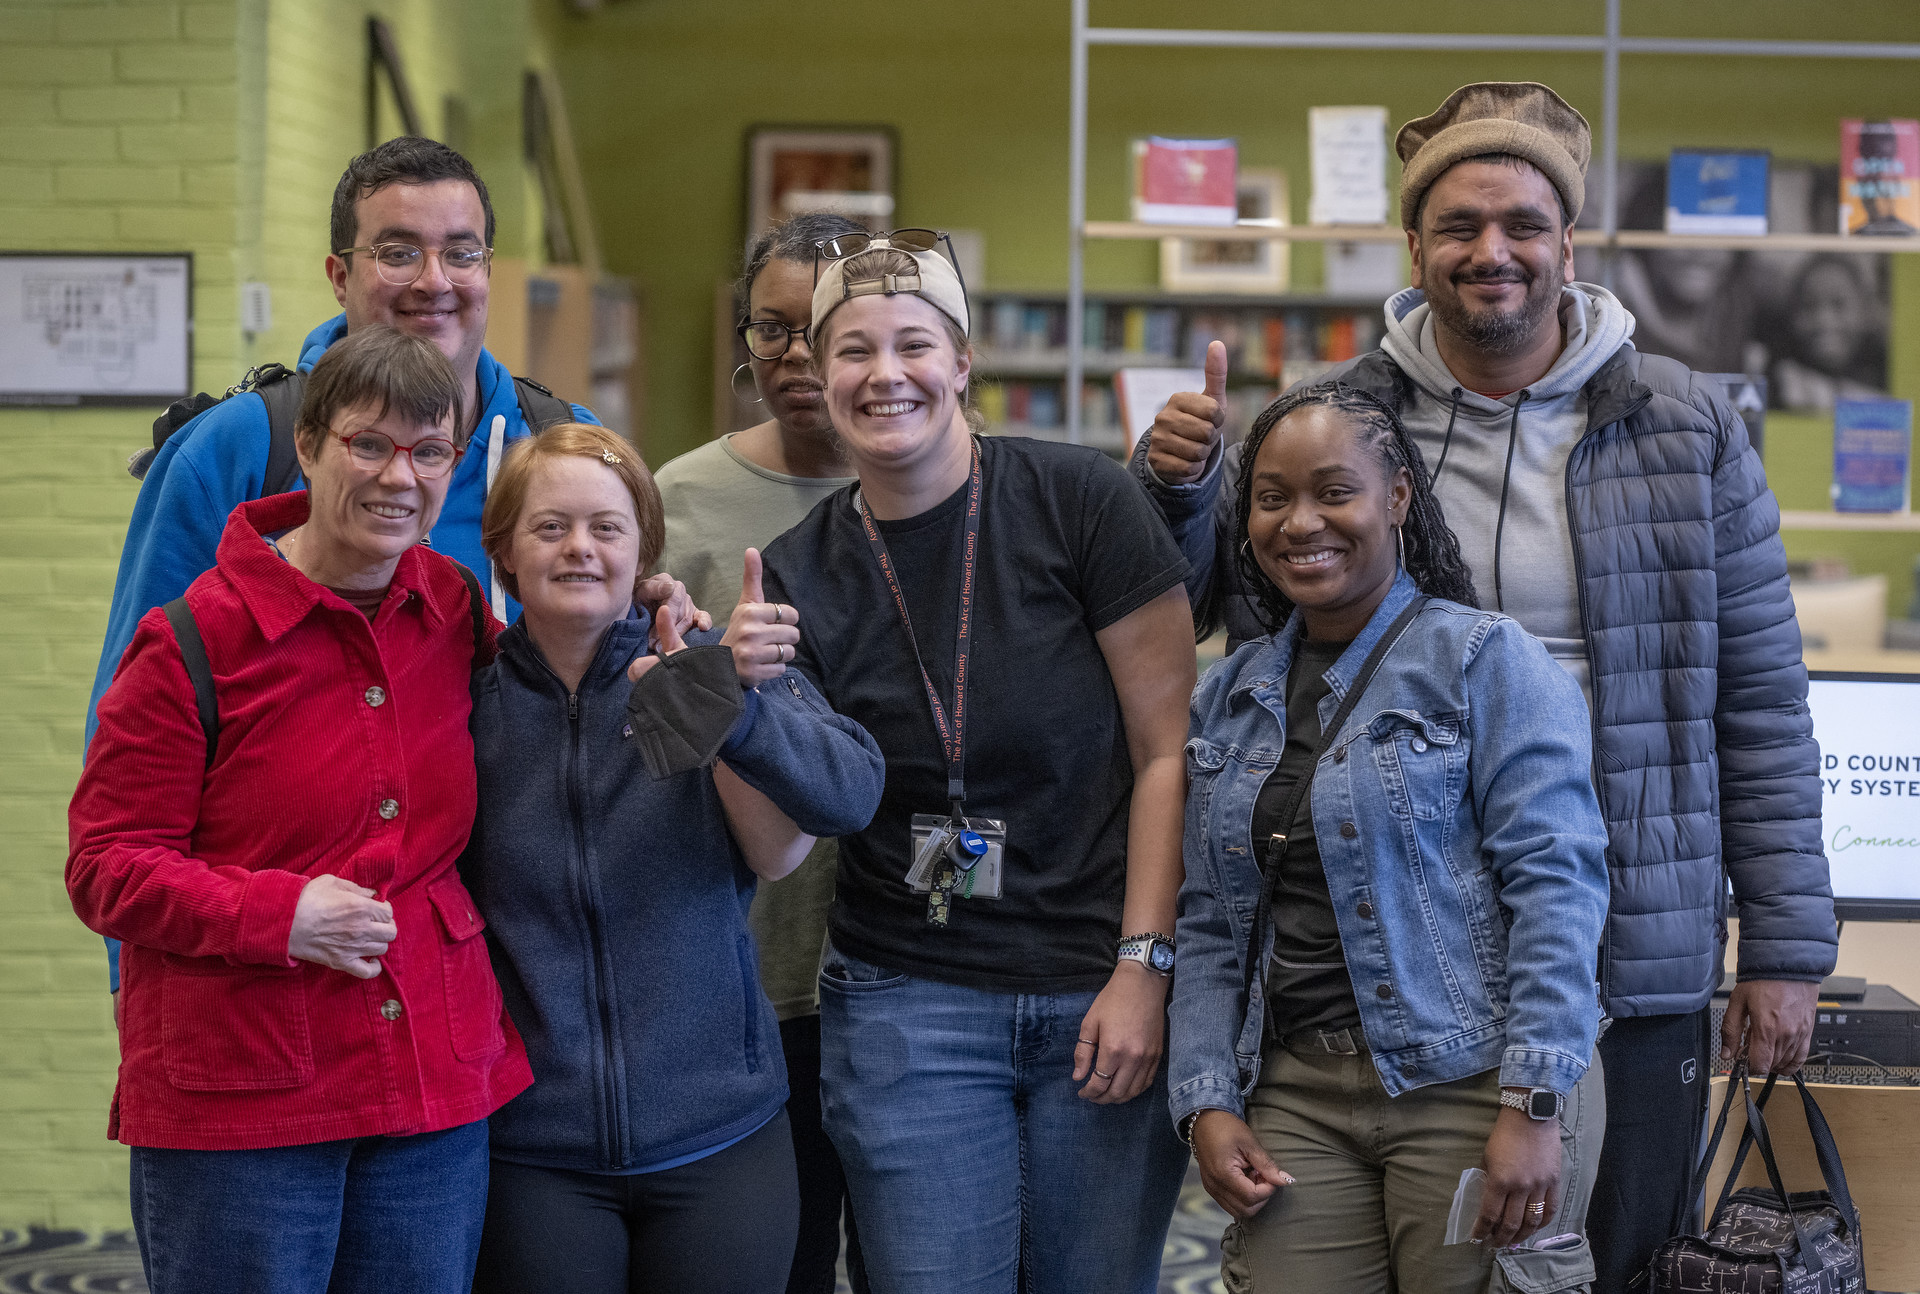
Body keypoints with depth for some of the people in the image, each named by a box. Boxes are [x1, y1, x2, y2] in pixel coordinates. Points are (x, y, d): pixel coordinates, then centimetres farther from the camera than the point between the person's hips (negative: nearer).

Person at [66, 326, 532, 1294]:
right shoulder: (195, 639, -8)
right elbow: (106, 868, -7)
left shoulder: (460, 614, 8)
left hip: (438, 1087, 5)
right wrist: (278, 914, -21)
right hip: (232, 1107, -5)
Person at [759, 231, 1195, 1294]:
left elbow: (1168, 749, -4)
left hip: (1105, 997, -1)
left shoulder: (1077, 500, -6)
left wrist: (1144, 967, -9)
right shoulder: (801, 571, 2)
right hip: (908, 1005, 2)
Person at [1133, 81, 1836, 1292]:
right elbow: (1236, 609, 12)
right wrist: (1182, 486, -8)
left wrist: (1788, 947, 2)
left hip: (1634, 964, 0)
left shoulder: (1686, 429, 3)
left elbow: (1760, 704, 4)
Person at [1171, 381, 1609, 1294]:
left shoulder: (1487, 660, -4)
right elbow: (1208, 926, 15)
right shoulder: (1230, 696, 14)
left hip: (1471, 1082, -4)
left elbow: (1556, 883, -11)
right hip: (1296, 1098, 5)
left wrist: (1533, 1104, -17)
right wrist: (1206, 1102, 4)